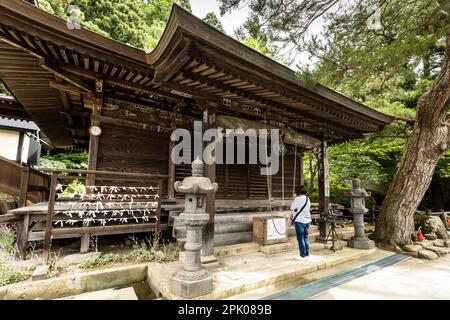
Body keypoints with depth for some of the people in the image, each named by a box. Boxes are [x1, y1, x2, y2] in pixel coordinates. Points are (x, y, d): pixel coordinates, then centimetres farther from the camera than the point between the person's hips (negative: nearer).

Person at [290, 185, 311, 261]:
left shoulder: (298, 199, -14)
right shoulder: (308, 199, 8)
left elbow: (292, 208, -7)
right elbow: (309, 209, 15)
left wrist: (295, 198, 3)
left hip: (300, 221, -7)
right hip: (307, 220, 7)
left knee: (301, 238, 1)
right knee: (305, 238, 14)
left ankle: (303, 256, 4)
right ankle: (306, 254, 20)